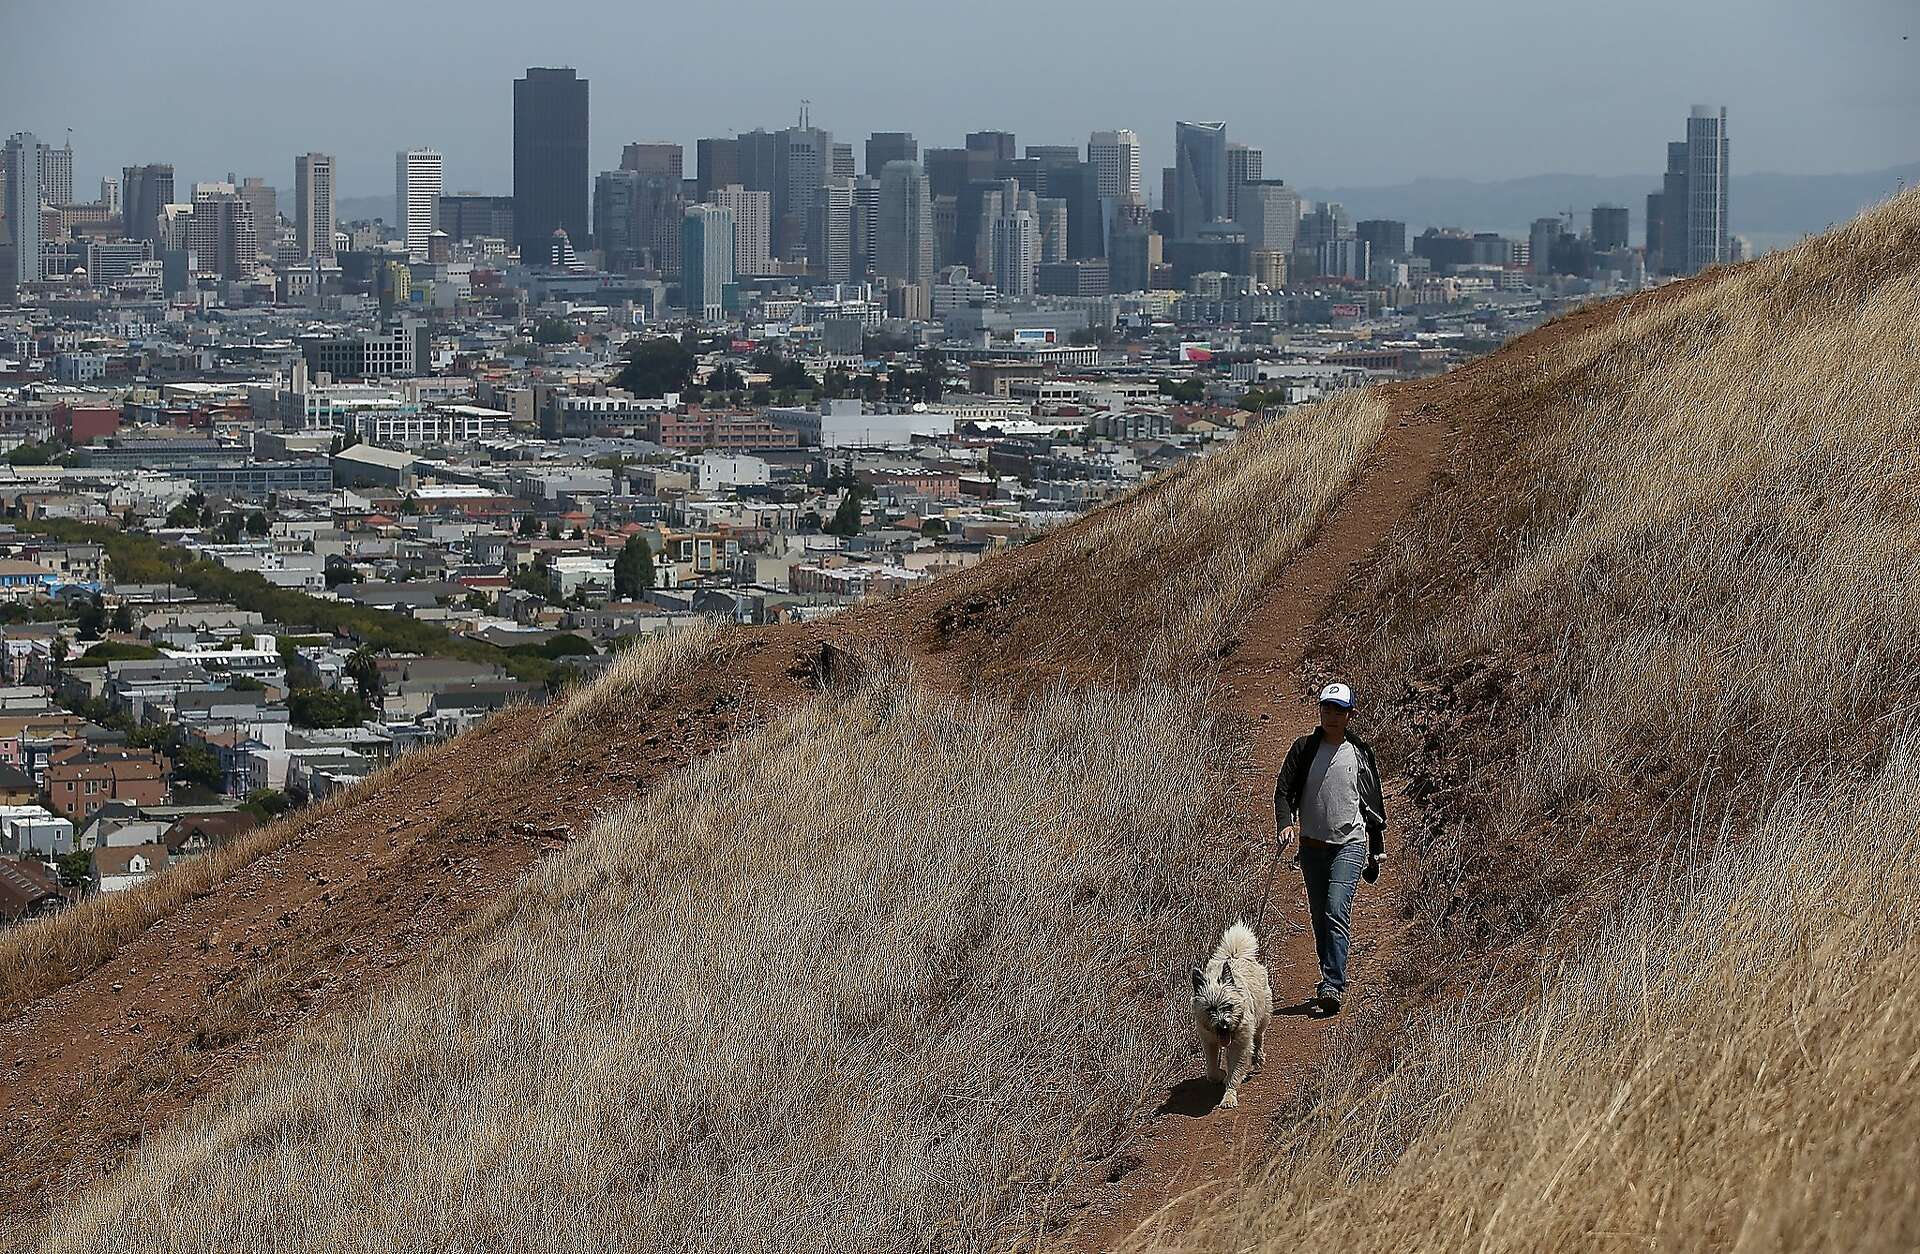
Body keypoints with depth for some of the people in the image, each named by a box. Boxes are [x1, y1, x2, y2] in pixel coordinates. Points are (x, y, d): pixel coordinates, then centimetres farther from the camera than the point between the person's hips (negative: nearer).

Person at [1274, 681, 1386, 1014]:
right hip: (1312, 846, 3)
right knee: (1319, 919, 9)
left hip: (1350, 844, -3)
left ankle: (1332, 987, -23)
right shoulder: (1304, 748, 4)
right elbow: (1284, 790, 1)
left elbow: (1374, 804, 14)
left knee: (1337, 912, -18)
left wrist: (1377, 850, 15)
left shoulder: (1360, 753, 5)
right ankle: (1332, 980, 23)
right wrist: (1285, 824, -18)